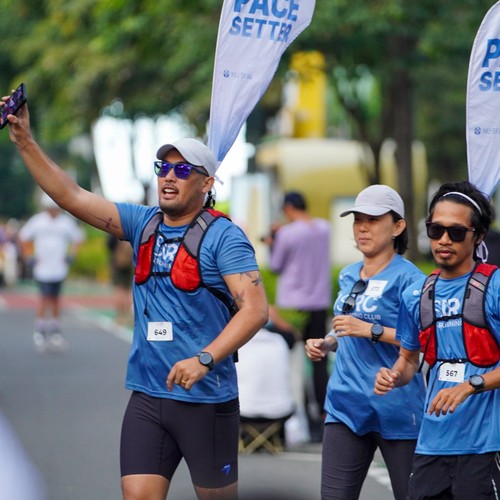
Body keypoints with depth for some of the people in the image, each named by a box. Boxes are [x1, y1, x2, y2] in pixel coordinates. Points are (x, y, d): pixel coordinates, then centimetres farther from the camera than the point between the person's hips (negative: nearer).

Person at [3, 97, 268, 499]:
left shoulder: (223, 236, -9)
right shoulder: (143, 224, 8)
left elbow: (255, 309, -18)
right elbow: (72, 197, 4)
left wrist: (204, 359, -28)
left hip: (207, 400, -5)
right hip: (147, 396, 5)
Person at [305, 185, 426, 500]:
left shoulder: (407, 277, -10)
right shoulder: (348, 276, 14)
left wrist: (371, 330, -22)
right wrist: (326, 344, 8)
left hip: (395, 406, -6)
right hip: (346, 403, 7)